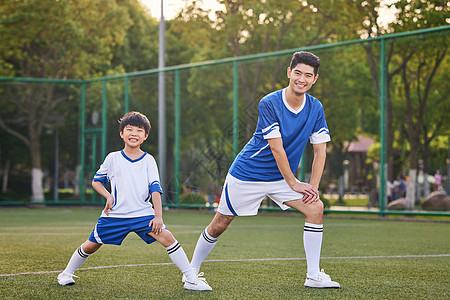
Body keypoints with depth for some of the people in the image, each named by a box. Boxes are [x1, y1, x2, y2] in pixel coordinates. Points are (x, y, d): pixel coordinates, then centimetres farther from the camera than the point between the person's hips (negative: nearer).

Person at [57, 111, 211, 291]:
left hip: (142, 213, 0)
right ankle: (66, 273, 29)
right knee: (91, 245, 3)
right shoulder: (113, 158, 1)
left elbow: (155, 189, -2)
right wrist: (108, 196, -7)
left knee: (167, 237, -16)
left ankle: (192, 279, -11)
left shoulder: (148, 160, 2)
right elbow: (96, 181, 12)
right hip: (115, 214, 0)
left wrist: (158, 216, -12)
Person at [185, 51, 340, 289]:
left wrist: (313, 186, -12)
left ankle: (313, 276, -10)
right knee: (219, 225, 2)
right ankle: (192, 271, 26)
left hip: (283, 178, 4)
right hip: (247, 174, -4)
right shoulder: (268, 104, -21)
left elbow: (320, 150, -3)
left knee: (315, 207, -16)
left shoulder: (316, 108, -6)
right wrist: (294, 184, -20)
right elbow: (276, 148, -22)